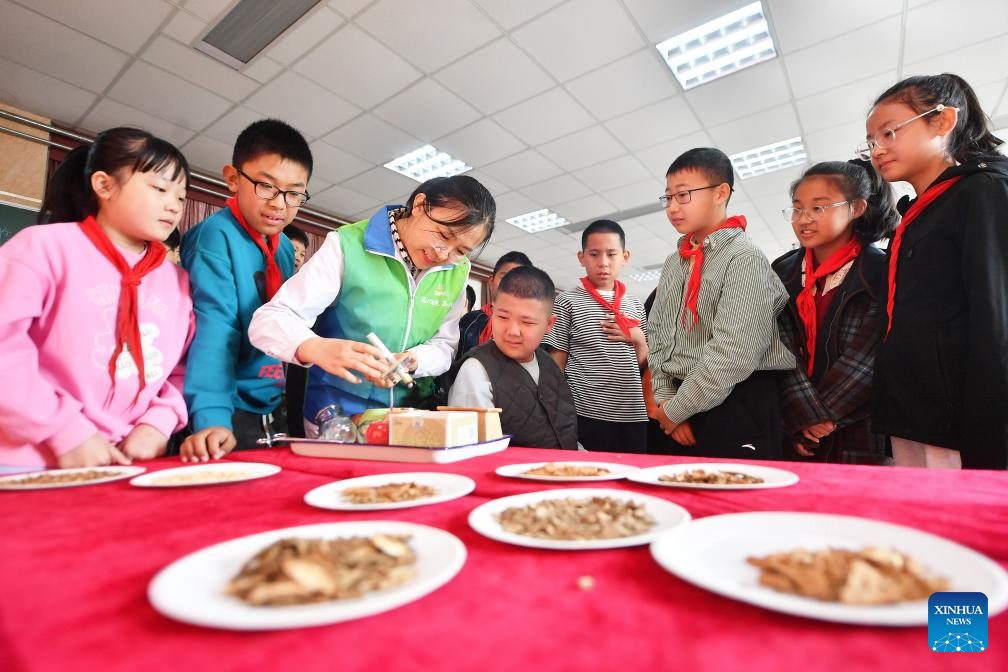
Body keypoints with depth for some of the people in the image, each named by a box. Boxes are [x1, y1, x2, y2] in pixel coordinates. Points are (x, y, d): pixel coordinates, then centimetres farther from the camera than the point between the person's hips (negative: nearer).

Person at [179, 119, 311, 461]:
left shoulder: (285, 248, 7)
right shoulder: (216, 235, -14)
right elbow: (213, 325, -25)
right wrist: (212, 417, -33)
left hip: (273, 409, 7)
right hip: (232, 412, -7)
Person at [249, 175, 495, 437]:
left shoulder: (457, 271, 2)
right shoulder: (348, 246, -13)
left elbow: (444, 344, 2)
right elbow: (268, 321, -15)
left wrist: (412, 360, -19)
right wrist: (318, 349, -35)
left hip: (411, 415, 2)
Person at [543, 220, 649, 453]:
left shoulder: (635, 305, 12)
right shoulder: (567, 302, -2)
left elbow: (644, 364, 17)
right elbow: (556, 364, -1)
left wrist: (638, 339, -1)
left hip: (633, 416, 5)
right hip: (586, 416, -4)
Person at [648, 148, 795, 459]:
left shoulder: (744, 258, -11)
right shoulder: (673, 263, 11)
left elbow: (733, 355, -20)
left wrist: (676, 409, -13)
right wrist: (665, 399, -1)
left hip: (736, 412, -6)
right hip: (677, 413, 7)